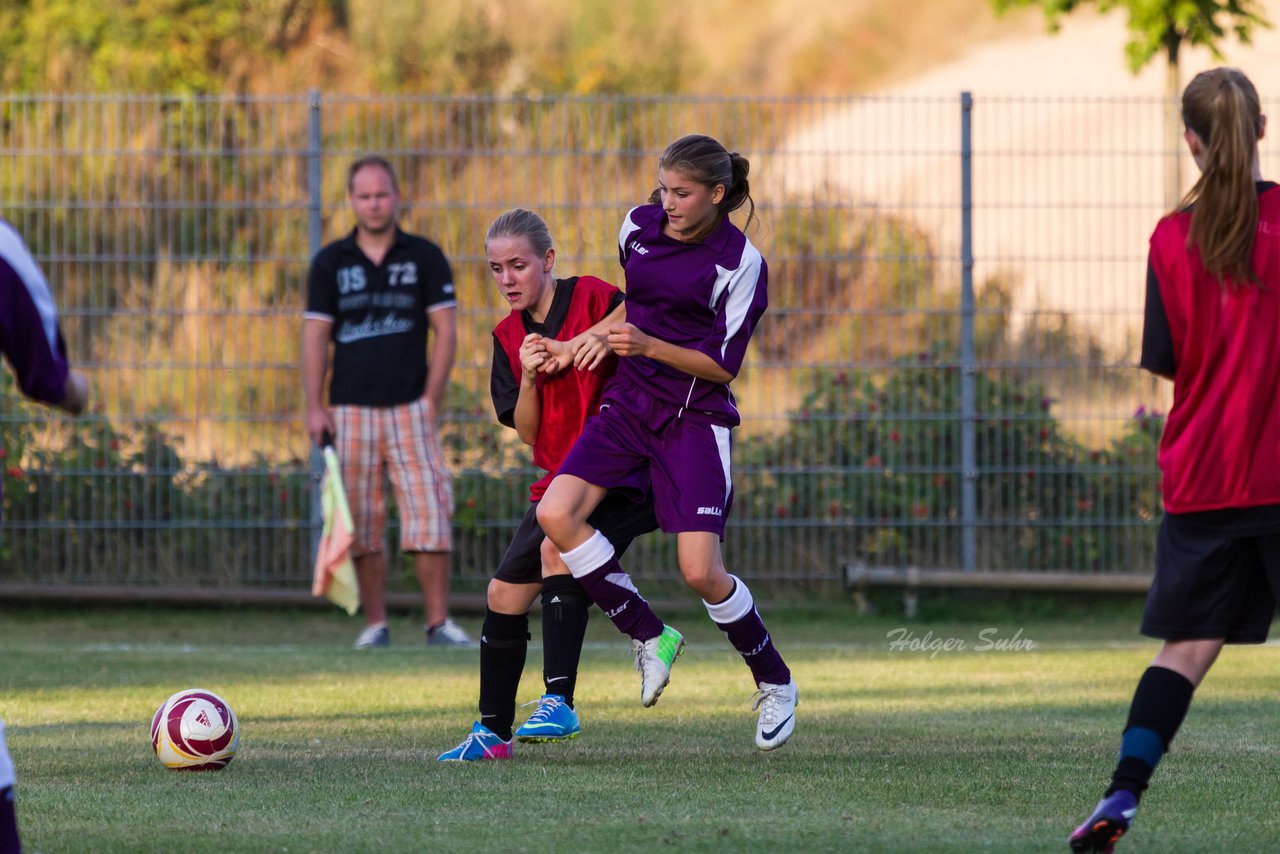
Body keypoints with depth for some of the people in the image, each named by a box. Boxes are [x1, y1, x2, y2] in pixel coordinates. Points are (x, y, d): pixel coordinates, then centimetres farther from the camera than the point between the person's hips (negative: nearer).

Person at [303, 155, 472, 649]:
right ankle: (375, 623, 9)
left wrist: (431, 400, -5)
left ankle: (438, 622, -5)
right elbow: (315, 336, 6)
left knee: (429, 514, -9)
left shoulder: (424, 257, 4)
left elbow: (445, 330, 3)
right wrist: (314, 408, -2)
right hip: (351, 409, 1)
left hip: (409, 408, -1)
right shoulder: (330, 263, 7)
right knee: (361, 522, 2)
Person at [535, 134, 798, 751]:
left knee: (701, 572, -13)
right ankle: (652, 638, -1)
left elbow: (722, 365, -13)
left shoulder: (741, 263, -13)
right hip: (629, 403, 5)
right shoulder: (639, 225, 3)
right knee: (556, 514, -17)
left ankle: (775, 683, 12)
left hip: (695, 418, -5)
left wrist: (650, 346, -24)